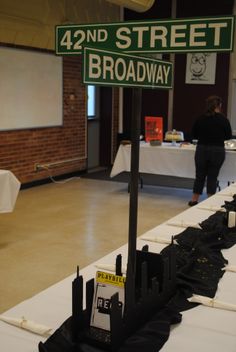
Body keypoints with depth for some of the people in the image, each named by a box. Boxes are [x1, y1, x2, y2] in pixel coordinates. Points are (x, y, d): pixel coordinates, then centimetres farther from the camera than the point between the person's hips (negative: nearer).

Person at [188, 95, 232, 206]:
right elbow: (229, 136, 1)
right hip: (218, 151, -2)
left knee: (200, 175, 13)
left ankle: (194, 200, 19)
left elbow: (194, 135, 4)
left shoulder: (200, 118, -4)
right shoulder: (223, 119, -9)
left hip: (201, 149, 2)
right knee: (212, 176, 7)